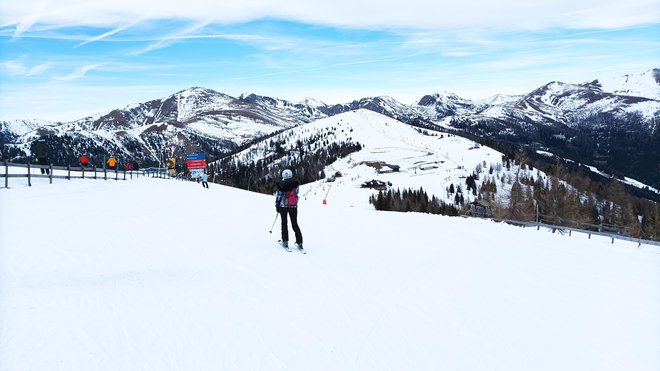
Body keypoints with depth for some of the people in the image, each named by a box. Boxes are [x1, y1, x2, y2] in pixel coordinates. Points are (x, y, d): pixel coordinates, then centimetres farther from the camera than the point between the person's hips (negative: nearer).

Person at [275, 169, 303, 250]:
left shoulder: (281, 185, -10)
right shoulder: (296, 184, -4)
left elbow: (278, 196, -5)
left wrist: (277, 206, 6)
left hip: (283, 206, -2)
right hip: (294, 207, 2)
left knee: (284, 223, 12)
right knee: (295, 224, 8)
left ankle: (285, 241, 9)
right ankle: (299, 242, 2)